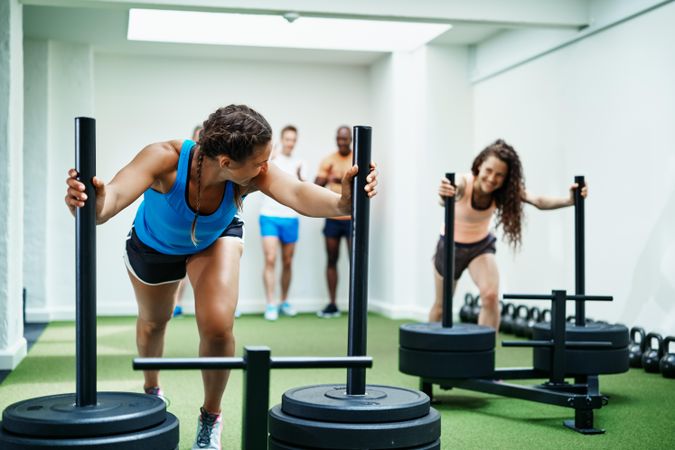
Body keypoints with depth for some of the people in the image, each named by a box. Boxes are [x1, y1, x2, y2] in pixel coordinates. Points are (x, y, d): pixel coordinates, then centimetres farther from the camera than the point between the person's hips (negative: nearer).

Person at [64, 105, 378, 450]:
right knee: (152, 322, 23)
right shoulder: (165, 158, -44)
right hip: (153, 245, 0)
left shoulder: (254, 171, -38)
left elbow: (298, 194, -55)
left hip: (215, 241, 0)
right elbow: (117, 193, -59)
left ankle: (210, 418, 9)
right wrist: (95, 204, -83)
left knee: (217, 328, -19)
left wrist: (341, 202, -76)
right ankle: (151, 390, 57)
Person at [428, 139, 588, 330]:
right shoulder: (463, 183, -33)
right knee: (442, 305, 13)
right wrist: (444, 196, -82)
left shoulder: (506, 190, -24)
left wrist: (569, 200, -59)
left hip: (481, 245, 2)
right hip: (451, 244, -1)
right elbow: (445, 200, -57)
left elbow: (539, 201, -40)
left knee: (491, 296, -23)